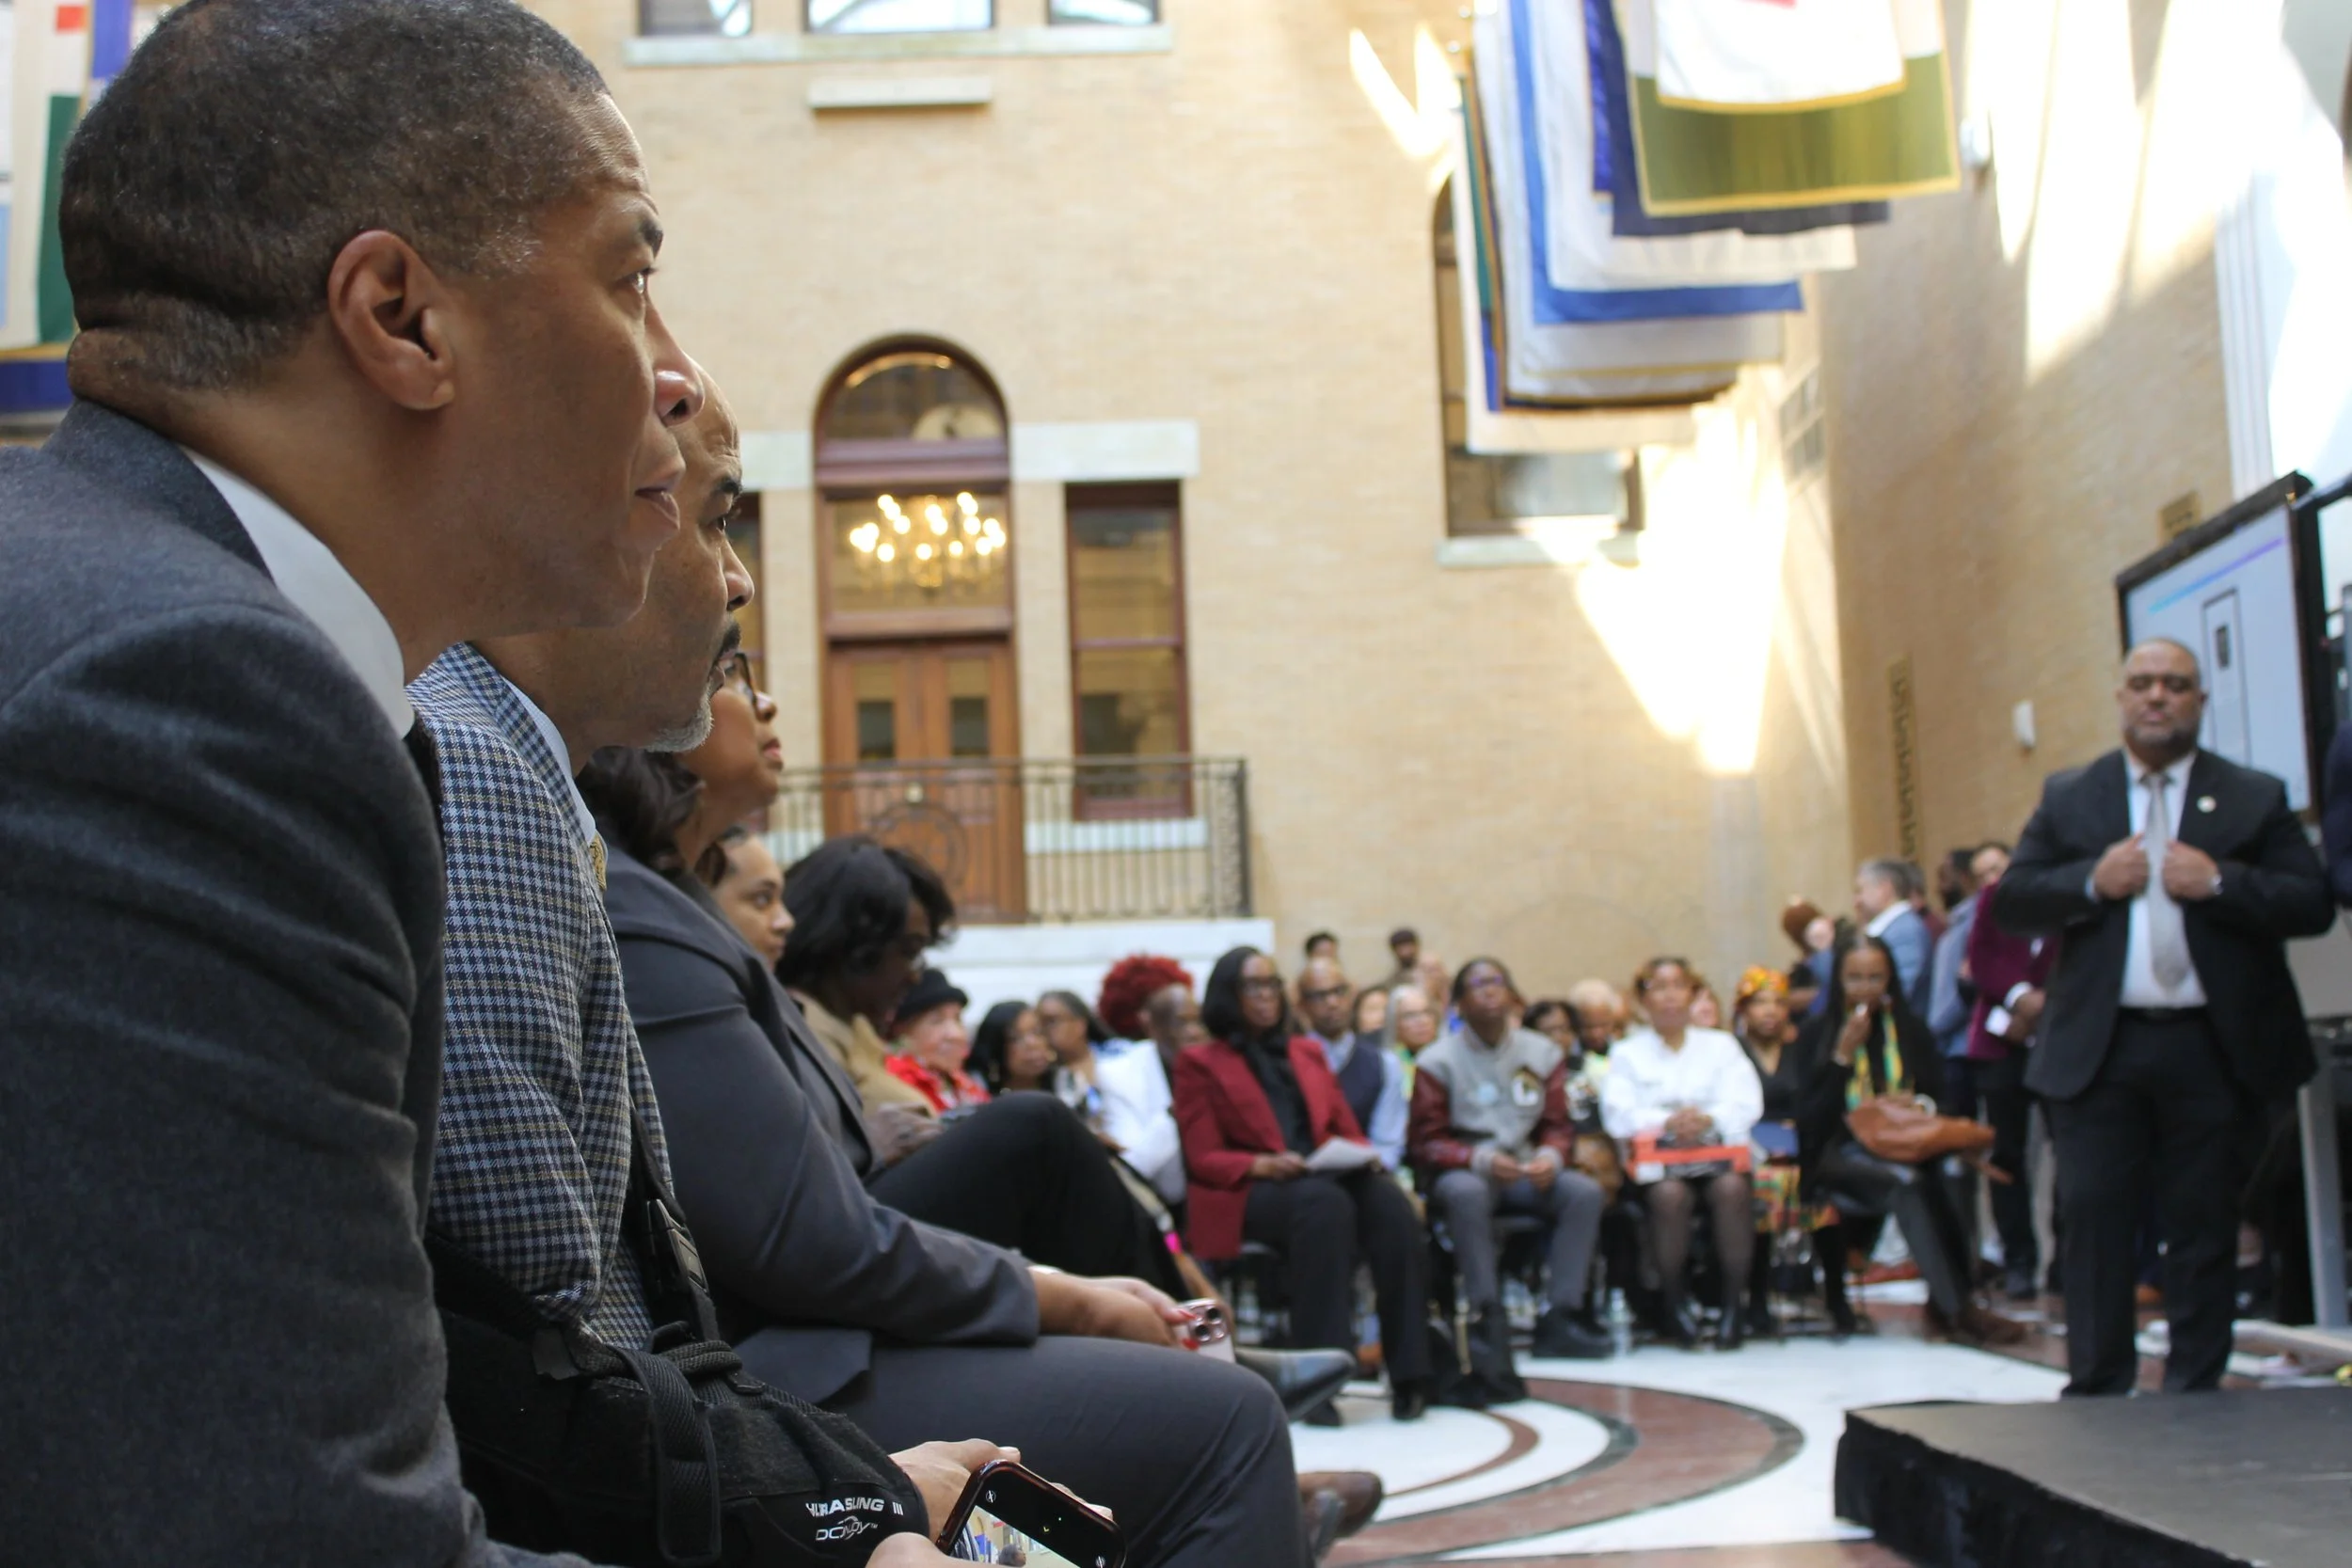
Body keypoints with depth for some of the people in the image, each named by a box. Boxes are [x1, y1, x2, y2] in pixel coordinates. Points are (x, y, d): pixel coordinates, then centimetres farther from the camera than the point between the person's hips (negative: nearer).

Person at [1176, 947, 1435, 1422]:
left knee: (1389, 1200, -31)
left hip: (1326, 1177, 5)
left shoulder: (1307, 1052, 26)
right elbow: (1203, 1159, 0)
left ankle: (1409, 1372, -33)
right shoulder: (1200, 1063, 10)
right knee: (1324, 1204, -39)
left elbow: (1347, 1130, 22)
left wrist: (1363, 1155, -3)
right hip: (1245, 1193, -4)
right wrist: (1263, 1164, -19)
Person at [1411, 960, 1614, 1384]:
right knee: (1467, 1192, -38)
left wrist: (1550, 1157, -14)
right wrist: (1482, 1160, -22)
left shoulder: (1543, 1053, 10)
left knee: (1586, 1191, -23)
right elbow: (1428, 1144, -5)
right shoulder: (1438, 1061, -1)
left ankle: (1558, 1317, -23)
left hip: (1527, 1171, 4)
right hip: (1461, 1171, -4)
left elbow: (1558, 1126, 10)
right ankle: (1487, 1321, -37)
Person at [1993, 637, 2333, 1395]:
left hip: (2212, 1048, 0)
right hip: (2099, 1048, 1)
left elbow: (2313, 904, -1)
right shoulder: (2068, 797, 11)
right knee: (2093, 1216, -1)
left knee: (2204, 1225, 5)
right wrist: (2091, 882, -11)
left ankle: (2195, 1393, 14)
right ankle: (2097, 1390, 5)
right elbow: (2011, 901, 5)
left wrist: (2221, 883, -15)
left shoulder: (2255, 797, 7)